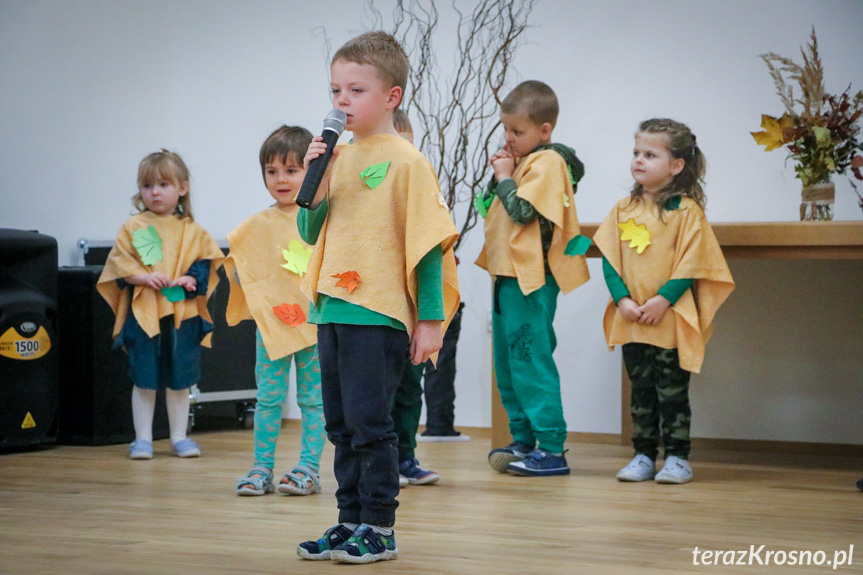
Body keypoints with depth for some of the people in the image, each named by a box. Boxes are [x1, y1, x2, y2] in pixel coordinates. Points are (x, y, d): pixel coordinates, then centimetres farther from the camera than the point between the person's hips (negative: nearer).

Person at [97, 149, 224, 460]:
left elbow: (206, 261, 4)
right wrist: (144, 277, -16)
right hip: (142, 312, -1)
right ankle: (143, 438, 13)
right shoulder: (132, 227, 3)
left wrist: (189, 279, -15)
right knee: (144, 381, 4)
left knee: (179, 380, 8)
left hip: (182, 314, 1)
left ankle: (179, 436, 19)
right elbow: (119, 264, -1)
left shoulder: (192, 230, 6)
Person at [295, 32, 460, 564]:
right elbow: (311, 234, 16)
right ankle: (351, 522, 22)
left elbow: (429, 242, -9)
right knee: (342, 425, 12)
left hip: (379, 314, -7)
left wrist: (430, 320, -12)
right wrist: (316, 184, -3)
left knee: (369, 421, -5)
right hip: (332, 311, 7)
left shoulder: (405, 160, -8)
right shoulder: (337, 157, 11)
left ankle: (380, 529, 6)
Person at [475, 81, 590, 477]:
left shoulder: (546, 162, -13)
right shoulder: (525, 160, 16)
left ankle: (551, 449, -9)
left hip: (531, 278, -11)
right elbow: (492, 206, 20)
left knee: (530, 361, -11)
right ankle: (523, 441, 22)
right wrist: (498, 176, 4)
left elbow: (522, 210, -22)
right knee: (508, 363, 15)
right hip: (509, 273, 11)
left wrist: (504, 177, -10)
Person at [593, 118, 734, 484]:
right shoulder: (624, 209, 9)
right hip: (631, 318, 5)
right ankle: (644, 455, 18)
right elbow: (609, 258, 6)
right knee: (641, 390, 10)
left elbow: (692, 264, -11)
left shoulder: (686, 210, -6)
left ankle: (677, 457, 9)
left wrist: (663, 300, -18)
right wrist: (622, 299, -7)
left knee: (672, 391, 1)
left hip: (671, 320, -5)